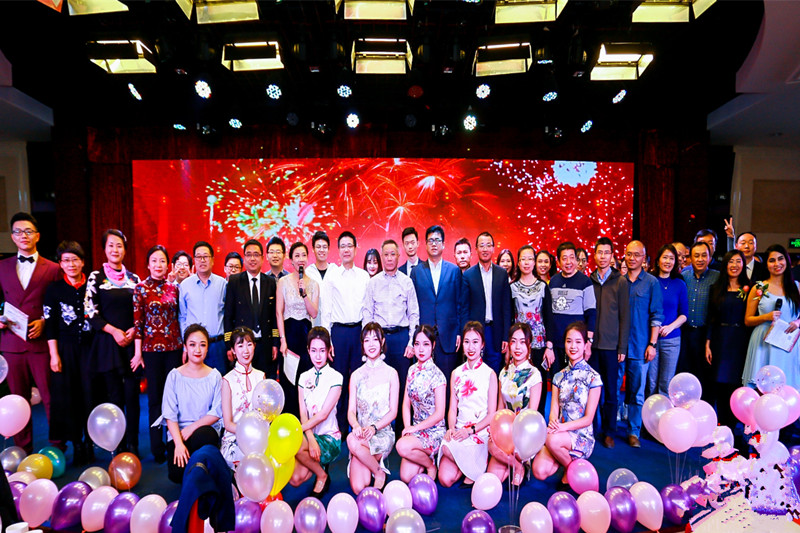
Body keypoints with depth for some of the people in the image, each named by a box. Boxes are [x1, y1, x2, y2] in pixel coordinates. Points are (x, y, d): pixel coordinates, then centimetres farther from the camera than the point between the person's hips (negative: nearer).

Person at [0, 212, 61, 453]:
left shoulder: (52, 269, 3)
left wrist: (44, 322, -12)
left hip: (41, 342, -3)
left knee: (50, 398, -1)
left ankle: (57, 448, 12)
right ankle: (23, 450, 23)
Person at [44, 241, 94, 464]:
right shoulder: (54, 289, 3)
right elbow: (50, 325, 2)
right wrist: (54, 354, -4)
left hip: (89, 346, 0)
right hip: (65, 348, 0)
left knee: (90, 394, 1)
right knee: (67, 395, 3)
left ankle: (90, 442, 14)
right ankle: (76, 444, 15)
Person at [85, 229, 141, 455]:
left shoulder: (133, 279, 10)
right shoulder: (96, 277, 2)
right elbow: (90, 312, -4)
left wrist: (133, 330, -5)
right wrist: (113, 330, -12)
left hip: (131, 342, 2)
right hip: (107, 342, -2)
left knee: (132, 395, 1)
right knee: (114, 396, 3)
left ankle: (132, 445, 10)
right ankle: (118, 447, 14)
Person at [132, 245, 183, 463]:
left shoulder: (174, 288, 6)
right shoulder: (141, 289, -1)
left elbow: (179, 318, 10)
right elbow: (137, 321, -3)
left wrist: (184, 346, 7)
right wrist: (138, 352, -4)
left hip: (174, 347, 2)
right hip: (151, 348, -2)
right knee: (155, 398, 6)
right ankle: (157, 447, 18)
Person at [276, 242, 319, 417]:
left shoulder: (313, 284, 7)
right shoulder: (283, 281, 1)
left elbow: (314, 314, -2)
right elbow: (279, 312, -2)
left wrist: (304, 293, -15)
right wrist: (283, 340, -9)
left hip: (306, 333, 2)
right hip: (288, 331, -2)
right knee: (287, 380, -1)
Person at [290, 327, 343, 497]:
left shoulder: (335, 377, -7)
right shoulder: (304, 377, 6)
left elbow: (323, 414, -15)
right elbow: (303, 413, -2)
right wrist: (311, 439, -18)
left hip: (329, 438, -4)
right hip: (310, 434, 4)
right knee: (295, 479, -16)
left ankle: (322, 475, -4)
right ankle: (318, 463, 16)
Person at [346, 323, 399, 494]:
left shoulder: (390, 373, 2)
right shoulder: (356, 375, 9)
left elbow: (393, 412, 0)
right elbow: (351, 410, 5)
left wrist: (374, 427, -17)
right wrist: (356, 426, -18)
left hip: (383, 433, -2)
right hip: (361, 433, 2)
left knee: (352, 441, -33)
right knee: (358, 488, -18)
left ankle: (378, 471, -5)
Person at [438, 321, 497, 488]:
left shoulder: (490, 374, -2)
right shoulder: (456, 374, 10)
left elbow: (492, 414, -3)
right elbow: (452, 408, 9)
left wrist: (471, 430, -15)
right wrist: (451, 428, -10)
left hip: (482, 433, -3)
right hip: (459, 432, 3)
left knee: (448, 448, -28)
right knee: (445, 479, -17)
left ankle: (473, 471, 2)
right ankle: (470, 467, 13)